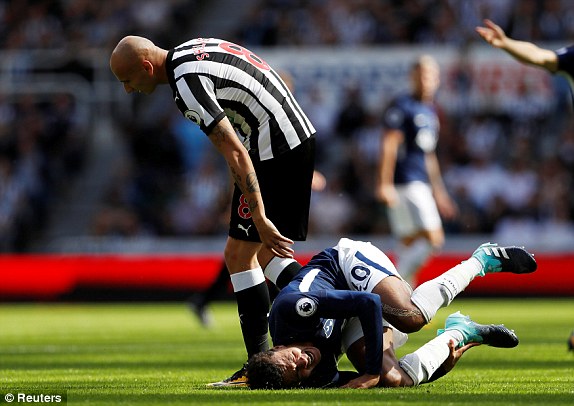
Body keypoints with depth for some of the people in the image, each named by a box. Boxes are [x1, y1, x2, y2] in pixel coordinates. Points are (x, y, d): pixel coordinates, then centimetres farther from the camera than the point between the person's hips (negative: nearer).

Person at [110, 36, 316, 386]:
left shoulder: (187, 85, -19)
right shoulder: (192, 50, 10)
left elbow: (236, 154, -24)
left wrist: (260, 219, -24)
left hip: (275, 150, -10)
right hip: (299, 136, 10)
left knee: (239, 255, -4)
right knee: (261, 252, 17)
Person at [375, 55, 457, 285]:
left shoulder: (430, 111, 20)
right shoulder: (402, 106, -6)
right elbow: (389, 146, -13)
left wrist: (438, 192, 28)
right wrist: (385, 184, -21)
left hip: (421, 184, 9)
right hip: (405, 182, -9)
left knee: (410, 245, 7)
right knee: (433, 238, -17)